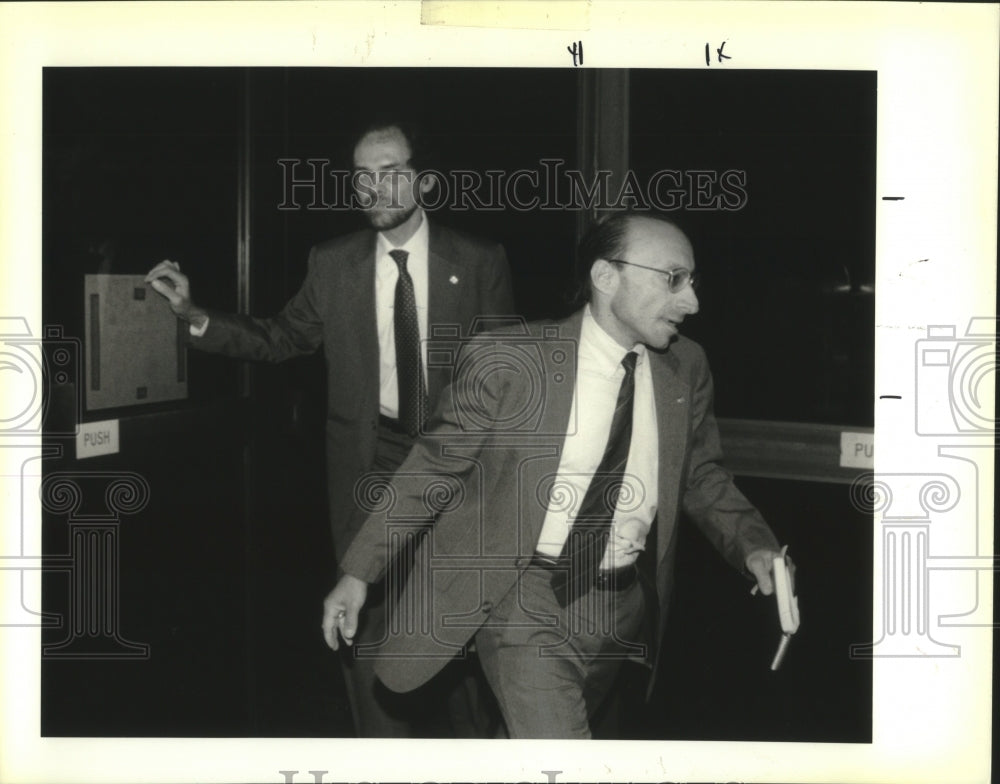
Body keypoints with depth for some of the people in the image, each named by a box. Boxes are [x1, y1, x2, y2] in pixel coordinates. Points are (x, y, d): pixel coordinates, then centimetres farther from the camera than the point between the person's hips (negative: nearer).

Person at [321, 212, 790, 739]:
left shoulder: (686, 369, -2)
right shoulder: (505, 362, -15)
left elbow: (701, 477, 11)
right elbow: (433, 469, -6)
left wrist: (754, 546, -7)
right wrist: (357, 573, -4)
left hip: (627, 606, 5)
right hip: (527, 596, -4)